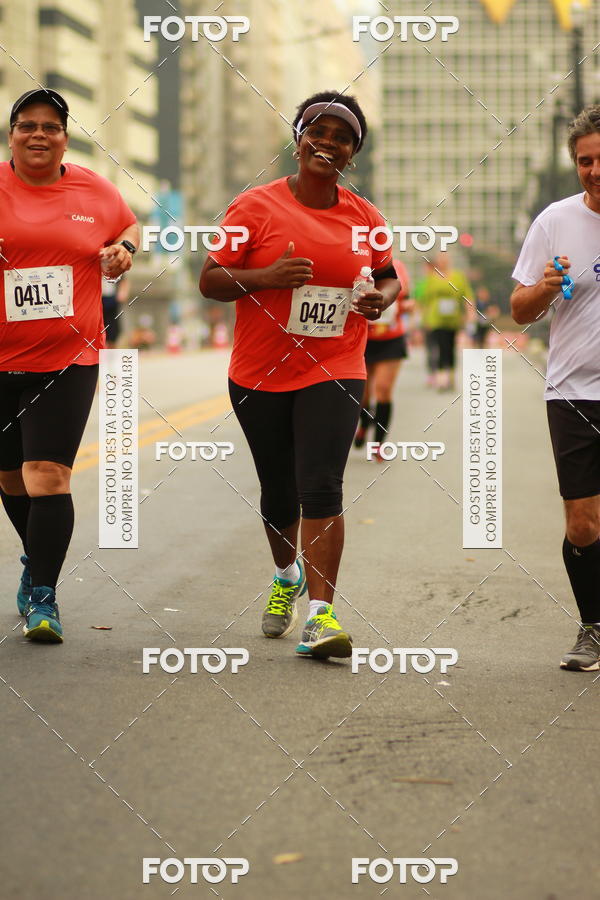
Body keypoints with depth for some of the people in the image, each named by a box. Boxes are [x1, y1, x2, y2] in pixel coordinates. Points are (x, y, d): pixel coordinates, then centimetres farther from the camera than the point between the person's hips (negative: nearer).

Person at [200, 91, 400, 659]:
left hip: (334, 373, 0)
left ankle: (321, 613, -16)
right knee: (278, 493, 13)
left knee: (321, 489, -15)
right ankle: (287, 575, 43)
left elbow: (388, 275, 19)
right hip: (260, 374, 0)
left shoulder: (363, 215, 4)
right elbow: (210, 280, -6)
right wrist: (266, 276, -23)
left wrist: (381, 298, -5)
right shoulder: (256, 206, -4)